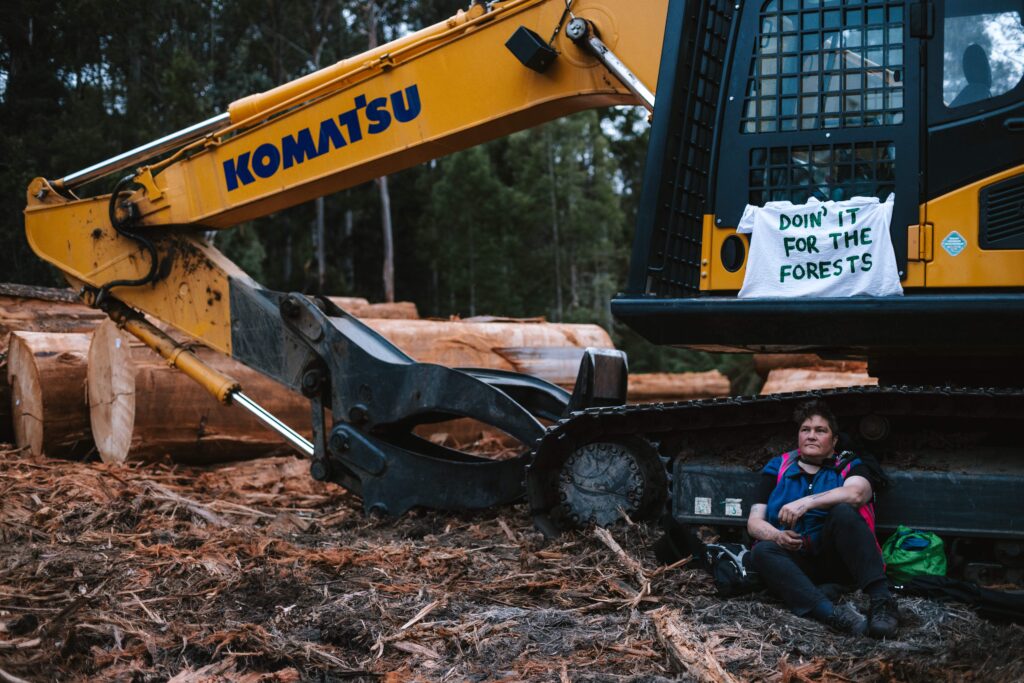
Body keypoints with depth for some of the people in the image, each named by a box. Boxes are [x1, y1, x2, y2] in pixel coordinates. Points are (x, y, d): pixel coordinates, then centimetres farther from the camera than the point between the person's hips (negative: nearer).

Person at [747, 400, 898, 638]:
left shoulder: (849, 465, 11)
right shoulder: (778, 468, 17)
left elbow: (856, 493, -15)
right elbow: (754, 521, 9)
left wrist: (806, 502, -27)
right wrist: (777, 536, -15)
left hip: (838, 560, -2)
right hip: (798, 562, 2)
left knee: (842, 511, -28)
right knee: (761, 551, -29)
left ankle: (882, 601, -41)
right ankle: (831, 613, -49)